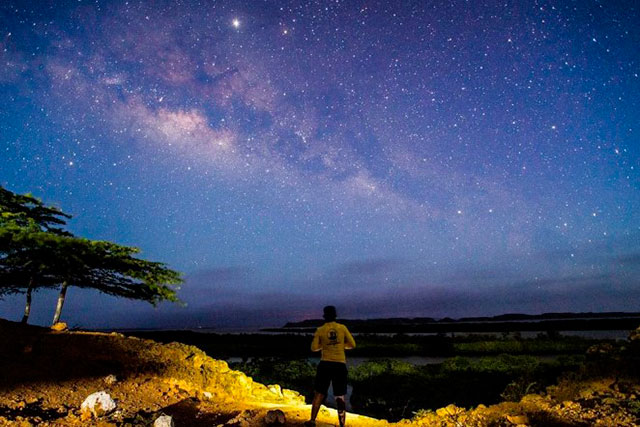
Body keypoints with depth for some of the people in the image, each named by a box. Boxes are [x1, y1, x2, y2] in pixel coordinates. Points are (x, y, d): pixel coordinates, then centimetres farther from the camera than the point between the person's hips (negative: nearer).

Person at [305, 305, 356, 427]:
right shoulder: (342, 328, 0)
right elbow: (352, 345, 2)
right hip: (340, 365, 1)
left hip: (325, 364, 0)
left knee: (319, 393, 12)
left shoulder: (320, 330, -1)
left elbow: (314, 348, -1)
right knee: (340, 397, 8)